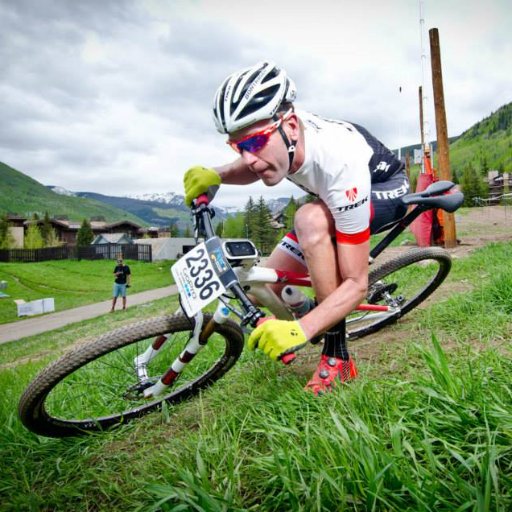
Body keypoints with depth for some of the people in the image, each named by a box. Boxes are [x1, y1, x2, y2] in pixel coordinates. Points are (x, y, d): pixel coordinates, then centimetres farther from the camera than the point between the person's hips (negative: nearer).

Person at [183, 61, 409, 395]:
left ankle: (337, 356, -25)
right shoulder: (268, 131, -23)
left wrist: (299, 330, -50)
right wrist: (215, 175, -18)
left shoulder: (338, 165, -40)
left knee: (310, 219, -41)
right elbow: (250, 169, 4)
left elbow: (356, 283, -35)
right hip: (335, 200, 6)